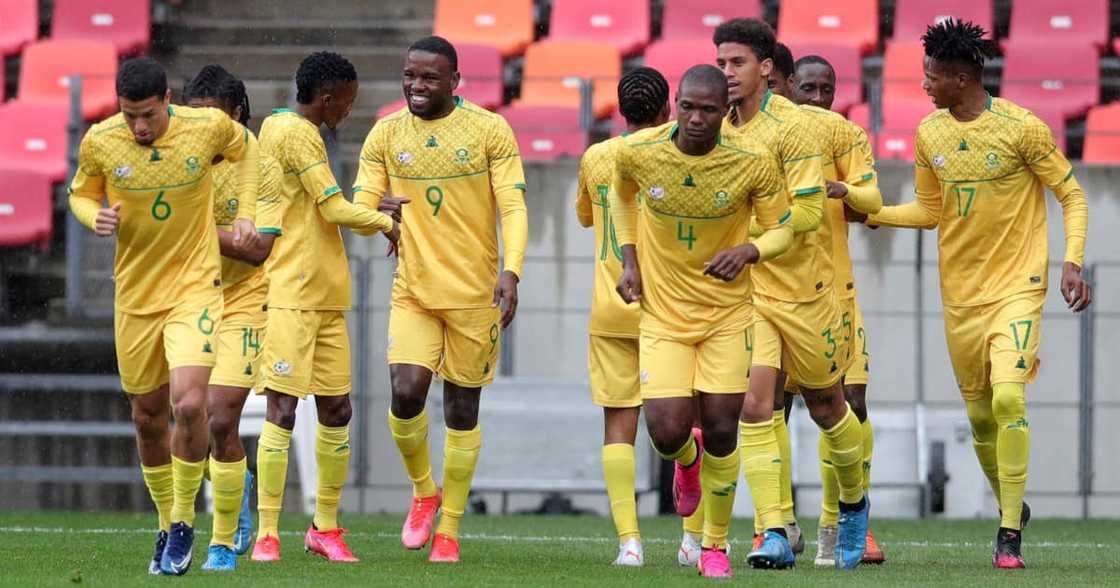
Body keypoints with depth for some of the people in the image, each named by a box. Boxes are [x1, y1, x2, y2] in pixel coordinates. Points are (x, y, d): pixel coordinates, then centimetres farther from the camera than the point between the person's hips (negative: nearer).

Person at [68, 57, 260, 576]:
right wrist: (96, 217, -14)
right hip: (134, 294, 3)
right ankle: (166, 526, 29)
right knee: (147, 417, 10)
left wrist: (245, 215, 1)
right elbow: (81, 193, 9)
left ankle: (184, 523, -2)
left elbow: (245, 148, 11)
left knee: (188, 403, -19)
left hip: (195, 285, -2)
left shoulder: (208, 126, -13)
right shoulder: (99, 142, -10)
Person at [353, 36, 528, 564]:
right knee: (405, 394, -15)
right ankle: (423, 491, 12)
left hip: (474, 293, -1)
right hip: (412, 292, 2)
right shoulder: (386, 135, 3)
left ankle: (448, 529, 14)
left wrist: (510, 271, -23)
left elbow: (513, 207, -8)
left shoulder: (490, 130, -4)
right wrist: (374, 212, -22)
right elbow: (359, 205, 3)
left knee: (461, 410, 4)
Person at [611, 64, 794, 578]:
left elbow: (781, 229, -4)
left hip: (727, 313, 0)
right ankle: (688, 459, 31)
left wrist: (748, 252, -25)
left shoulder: (754, 162, -15)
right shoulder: (637, 152, -12)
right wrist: (629, 260, 3)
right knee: (667, 433, -10)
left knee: (720, 432, -1)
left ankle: (715, 545, 19)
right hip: (662, 313, 1)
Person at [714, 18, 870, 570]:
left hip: (802, 287, -3)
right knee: (754, 405, -12)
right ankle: (774, 533, -13)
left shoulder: (792, 126, -14)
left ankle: (854, 504, 37)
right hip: (744, 290, 4)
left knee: (826, 405, 12)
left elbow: (807, 213, -20)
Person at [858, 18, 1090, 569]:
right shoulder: (929, 133, 4)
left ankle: (1010, 535, -15)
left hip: (1018, 286, -5)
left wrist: (1071, 262, -15)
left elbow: (1072, 197, -4)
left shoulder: (1022, 128, -12)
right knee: (979, 415, 8)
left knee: (1008, 396, -21)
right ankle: (1010, 511, 31)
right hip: (960, 293, 5)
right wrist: (863, 211, 5)